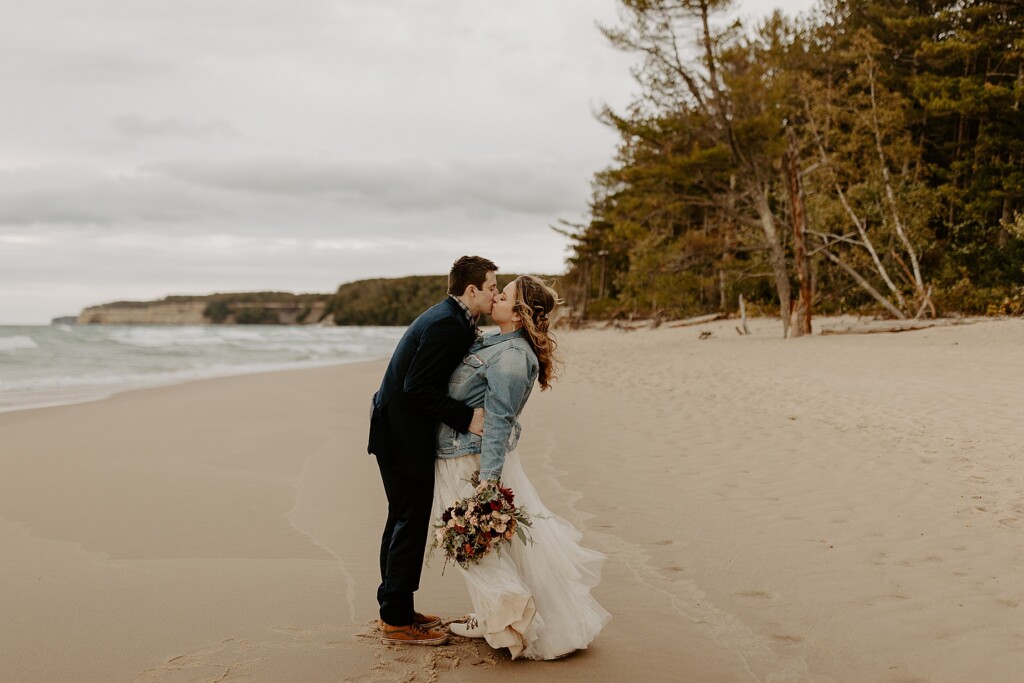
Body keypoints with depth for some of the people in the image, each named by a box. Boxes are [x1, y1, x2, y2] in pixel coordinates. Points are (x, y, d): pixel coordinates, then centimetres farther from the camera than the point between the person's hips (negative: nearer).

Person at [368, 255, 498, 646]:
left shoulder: (450, 318, 11)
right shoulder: (447, 325, -21)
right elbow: (418, 388, -25)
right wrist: (467, 419, -23)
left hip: (399, 430, 11)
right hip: (405, 434, -11)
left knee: (403, 520, 17)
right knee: (411, 523, -2)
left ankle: (395, 610, 29)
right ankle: (397, 622, 8)